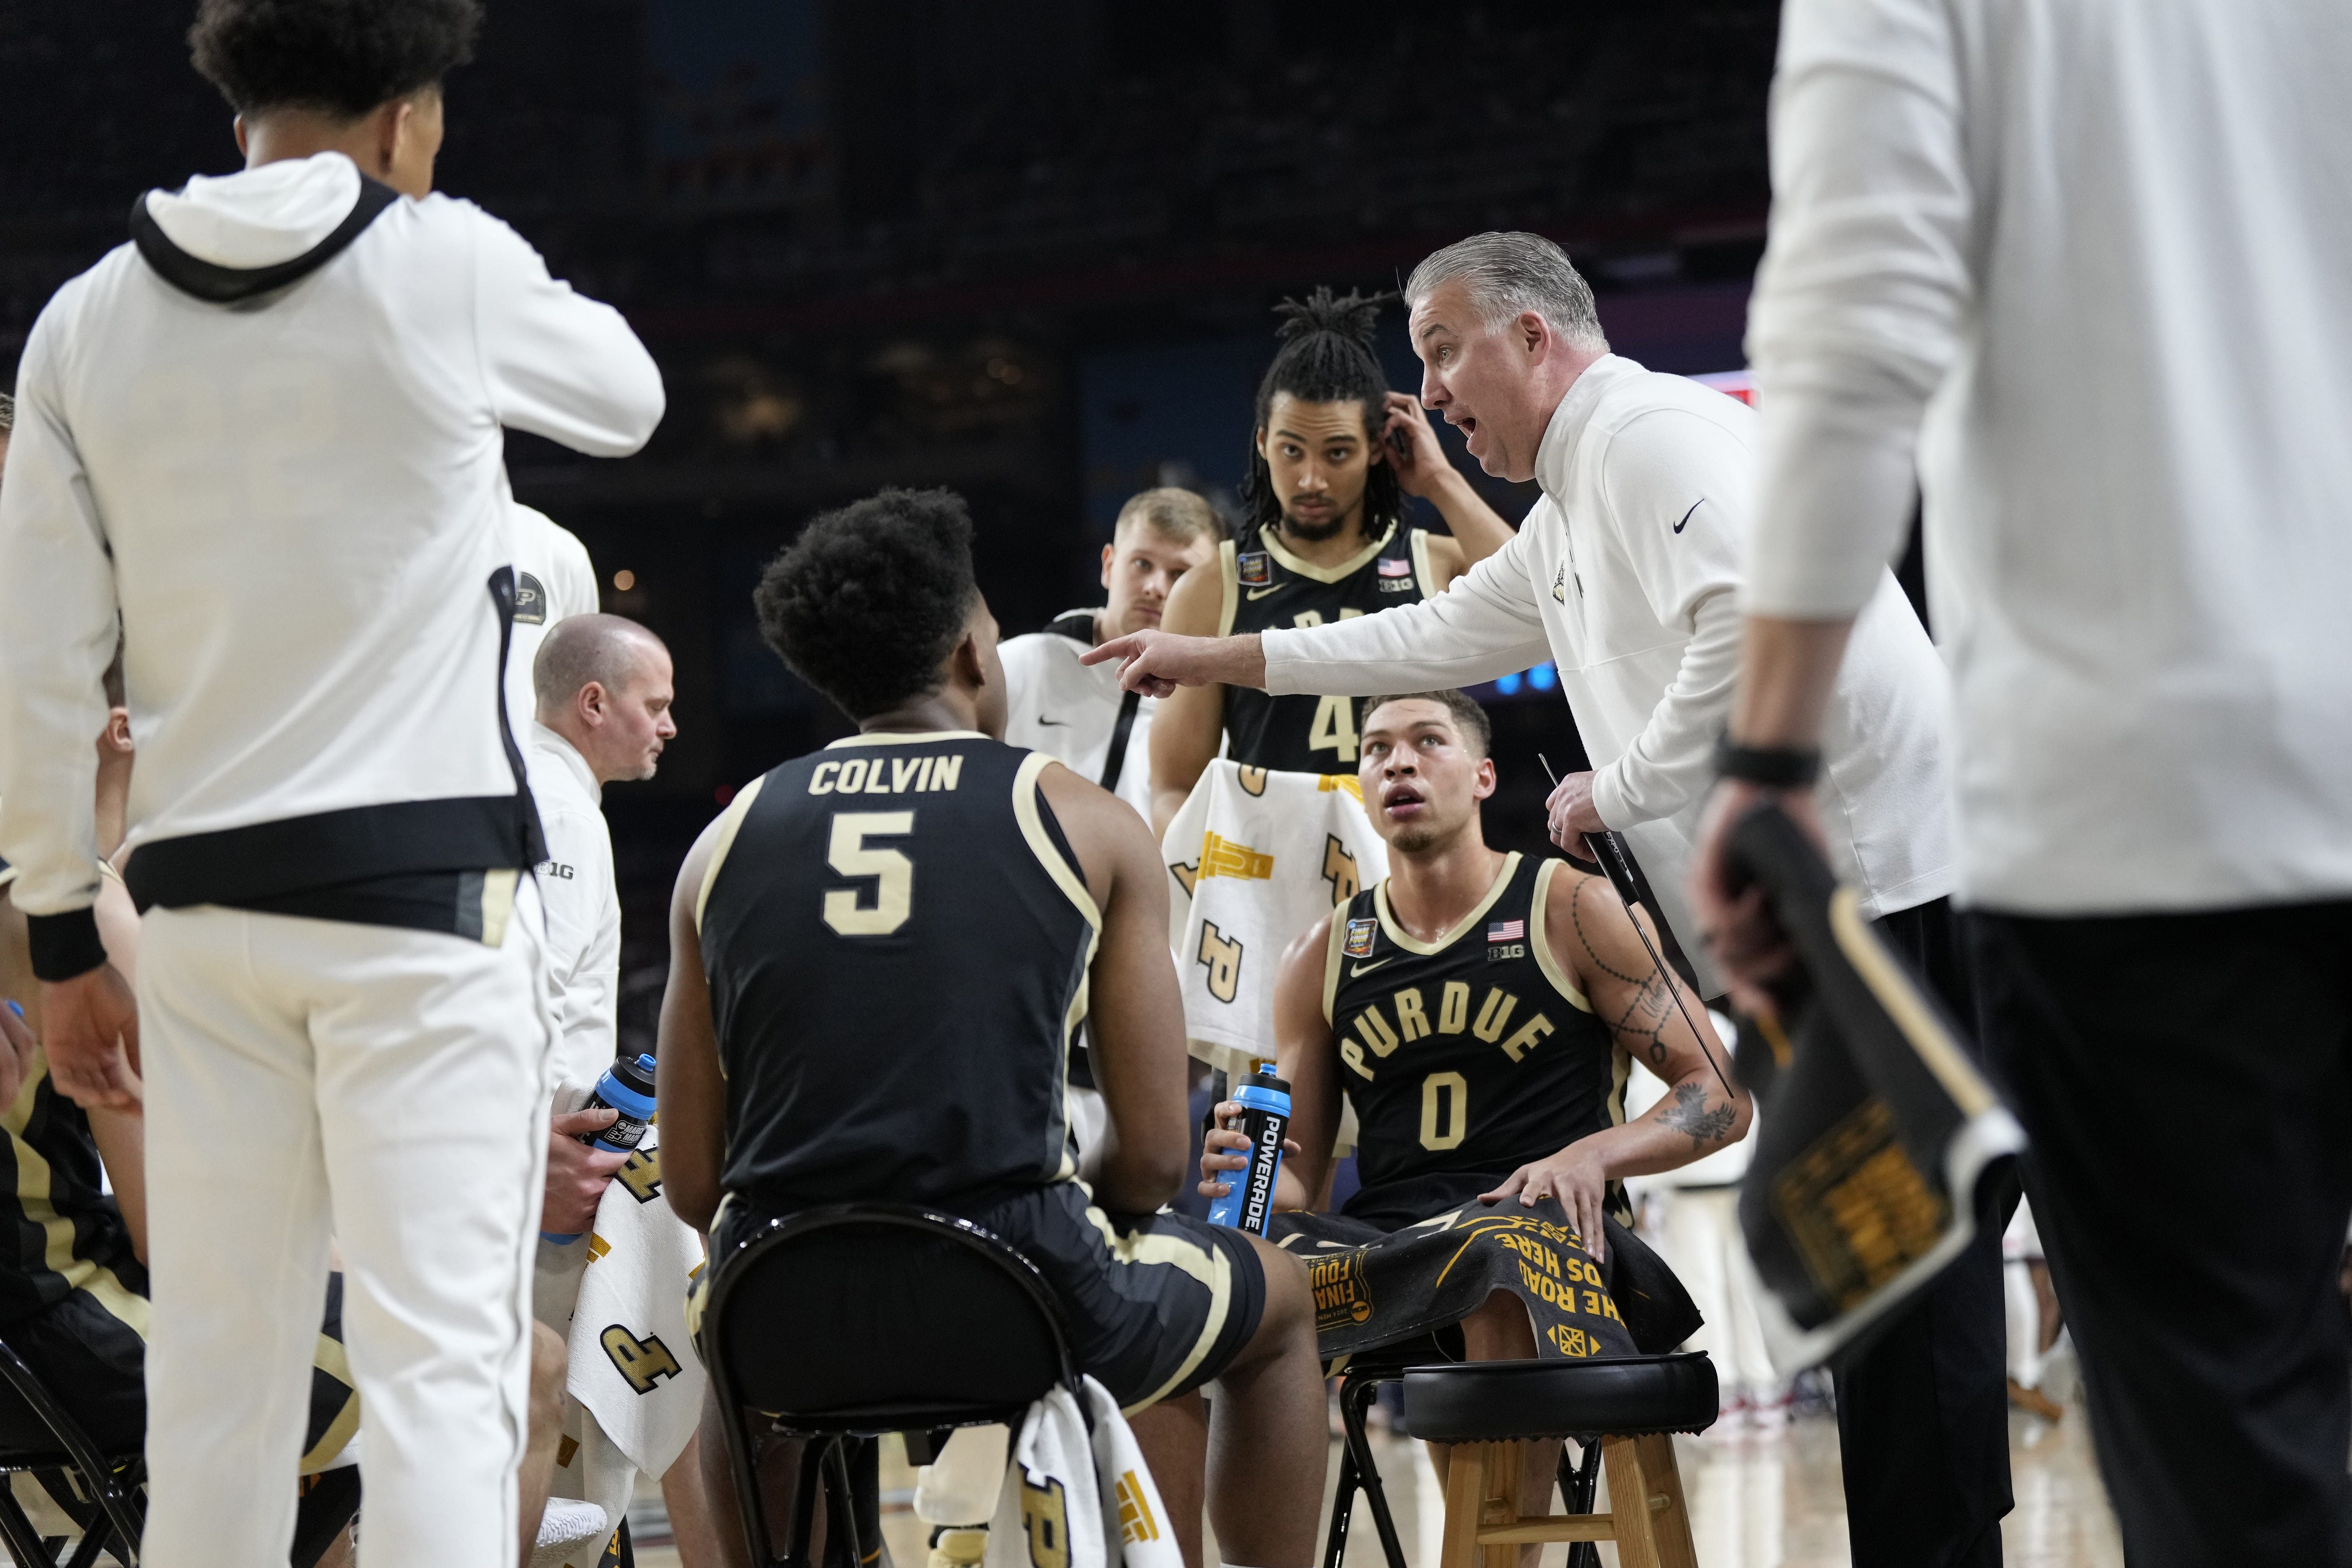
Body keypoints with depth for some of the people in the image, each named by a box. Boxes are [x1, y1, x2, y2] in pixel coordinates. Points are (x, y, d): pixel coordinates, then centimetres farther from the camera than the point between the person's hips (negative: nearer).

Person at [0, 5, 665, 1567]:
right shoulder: (445, 269, -4)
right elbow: (628, 398, 17)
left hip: (204, 899, 4)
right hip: (426, 885, -4)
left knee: (215, 1370, 9)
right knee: (439, 1356, -7)